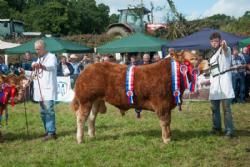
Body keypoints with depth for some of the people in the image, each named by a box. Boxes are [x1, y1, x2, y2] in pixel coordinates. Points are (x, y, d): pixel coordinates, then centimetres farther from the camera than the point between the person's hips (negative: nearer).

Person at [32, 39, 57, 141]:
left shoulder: (51, 57, -6)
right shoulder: (39, 59, 19)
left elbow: (51, 66, -30)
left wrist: (41, 66, -48)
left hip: (48, 88, -8)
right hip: (40, 89, 8)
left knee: (49, 110, -14)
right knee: (43, 111, 10)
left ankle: (51, 132, -14)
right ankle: (48, 130, 18)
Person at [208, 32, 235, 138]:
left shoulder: (225, 50, -3)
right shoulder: (212, 54, 18)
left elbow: (226, 50, -30)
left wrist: (224, 45, -52)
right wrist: (210, 80, 21)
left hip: (224, 82, -7)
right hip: (214, 83, 7)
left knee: (226, 108, -8)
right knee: (214, 107, 11)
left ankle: (229, 131, -5)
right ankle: (217, 128, 23)